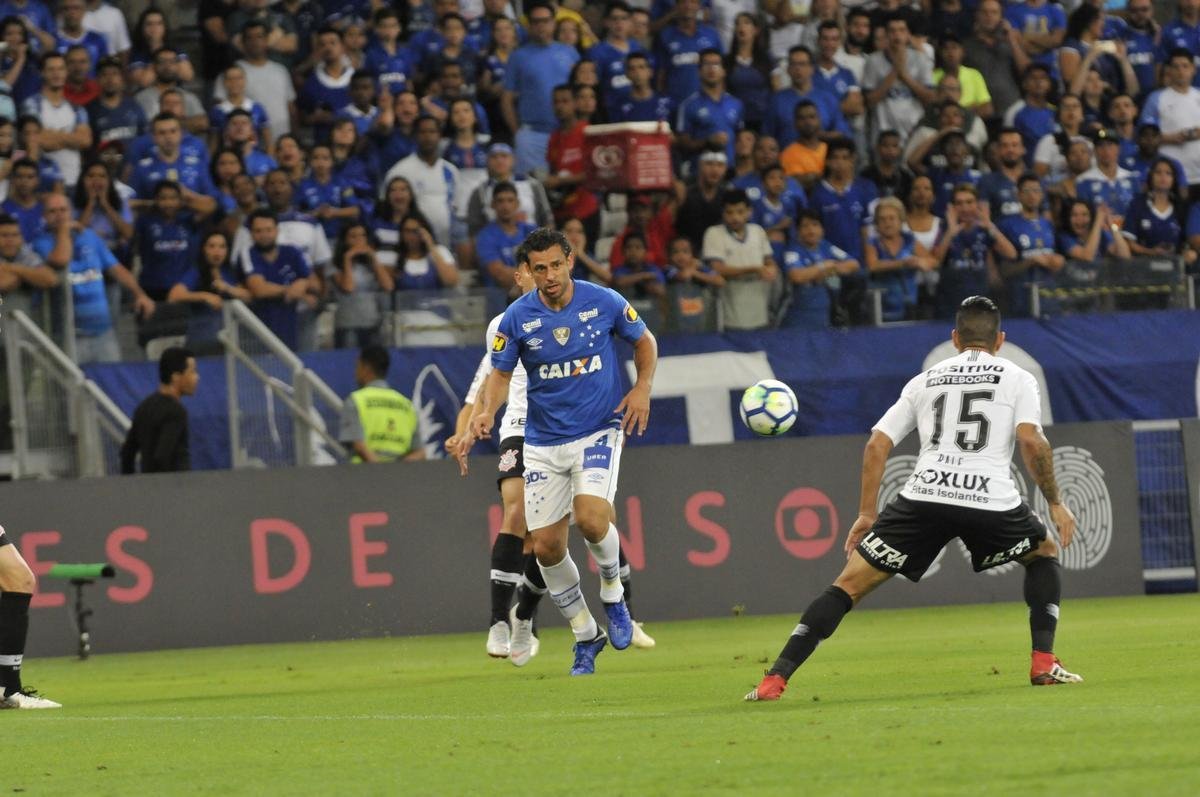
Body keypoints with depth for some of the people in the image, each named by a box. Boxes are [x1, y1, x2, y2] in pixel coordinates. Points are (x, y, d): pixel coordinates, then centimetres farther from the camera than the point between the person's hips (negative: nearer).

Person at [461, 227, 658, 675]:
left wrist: (642, 389, -7)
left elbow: (644, 342, 9)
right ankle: (586, 636, 21)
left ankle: (613, 592, 5)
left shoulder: (604, 302, -8)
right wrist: (485, 413, -18)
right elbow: (500, 374, 1)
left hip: (599, 431, -2)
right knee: (546, 546, -1)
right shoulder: (517, 318, -7)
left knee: (590, 517, -27)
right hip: (543, 443, 2)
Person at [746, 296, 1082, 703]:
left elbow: (877, 444, 15)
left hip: (924, 496, 1)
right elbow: (1031, 441, -2)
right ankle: (1044, 664, 16)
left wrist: (867, 513, 21)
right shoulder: (1017, 379, 14)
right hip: (990, 498, -1)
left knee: (849, 584, 6)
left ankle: (774, 680, -6)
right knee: (1044, 553, 29)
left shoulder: (924, 381, 22)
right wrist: (1056, 503, 7)